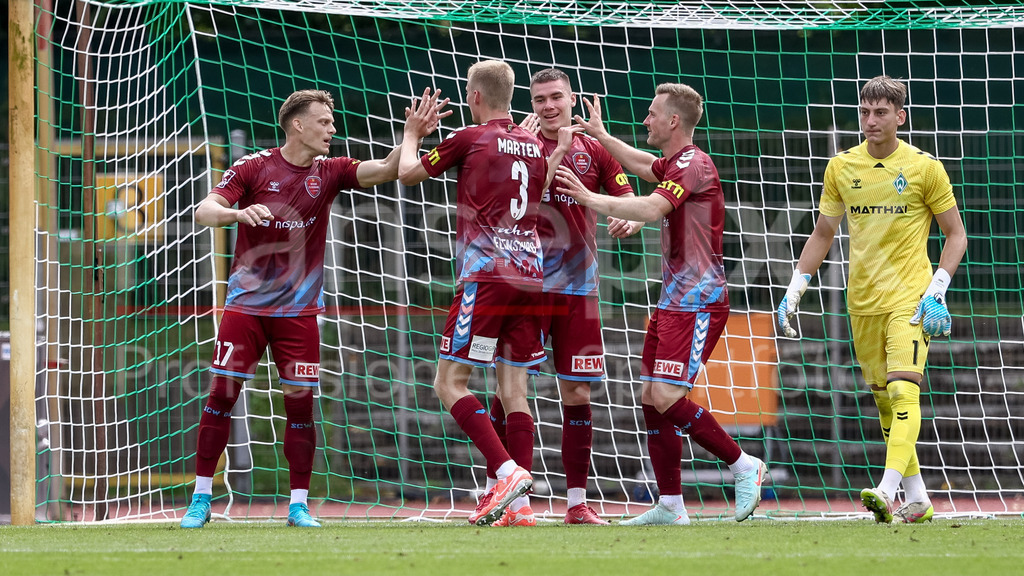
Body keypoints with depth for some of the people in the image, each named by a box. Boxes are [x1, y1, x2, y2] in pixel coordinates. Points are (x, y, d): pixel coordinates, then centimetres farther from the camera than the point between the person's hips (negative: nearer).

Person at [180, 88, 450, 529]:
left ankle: (298, 505, 6)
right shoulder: (254, 167, -4)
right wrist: (238, 213, -30)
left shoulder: (329, 172, 3)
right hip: (246, 305, -2)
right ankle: (201, 500, 5)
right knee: (221, 396, -5)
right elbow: (203, 212, -10)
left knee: (300, 405, -2)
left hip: (299, 311, 2)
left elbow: (385, 169, -7)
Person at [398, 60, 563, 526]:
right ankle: (519, 503, -2)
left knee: (450, 383, -2)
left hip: (486, 275, -6)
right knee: (514, 389, 6)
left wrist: (412, 135, 29)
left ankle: (507, 471, -19)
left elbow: (408, 174, 11)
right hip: (531, 277, 6)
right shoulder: (534, 146, 13)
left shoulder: (469, 139, -3)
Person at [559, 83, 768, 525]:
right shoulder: (674, 164, 16)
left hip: (698, 302, -10)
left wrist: (590, 199, -26)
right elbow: (643, 165, 41)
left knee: (667, 397, -17)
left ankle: (744, 466, -6)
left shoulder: (693, 164, -15)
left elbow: (651, 209, -31)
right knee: (651, 399, 6)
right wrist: (600, 135, 44)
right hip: (674, 301, 10)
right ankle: (670, 506, 7)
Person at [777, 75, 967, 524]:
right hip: (862, 300, 5)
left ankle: (888, 492, -32)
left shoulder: (924, 167, -4)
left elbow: (956, 234, 2)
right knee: (883, 400, 8)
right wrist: (793, 292, 8)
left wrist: (936, 291, -11)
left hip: (909, 297, -5)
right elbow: (823, 234, 15)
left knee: (903, 390, -20)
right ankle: (917, 501, 18)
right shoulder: (841, 167, 6)